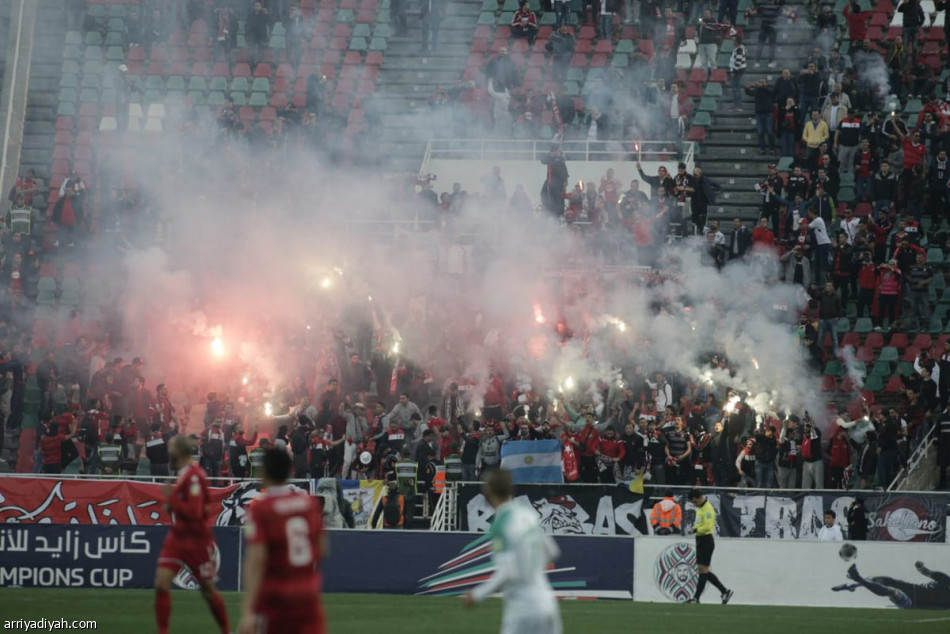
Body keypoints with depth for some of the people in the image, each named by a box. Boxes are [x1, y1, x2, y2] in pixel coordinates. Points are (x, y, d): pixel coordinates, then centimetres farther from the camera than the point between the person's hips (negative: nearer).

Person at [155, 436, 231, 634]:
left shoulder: (193, 476, -20)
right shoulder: (185, 473, 6)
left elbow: (194, 511, -24)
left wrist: (171, 498, -18)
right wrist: (172, 504, 3)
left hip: (197, 541, -8)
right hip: (178, 537, 8)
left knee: (208, 591, 7)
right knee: (161, 583, -6)